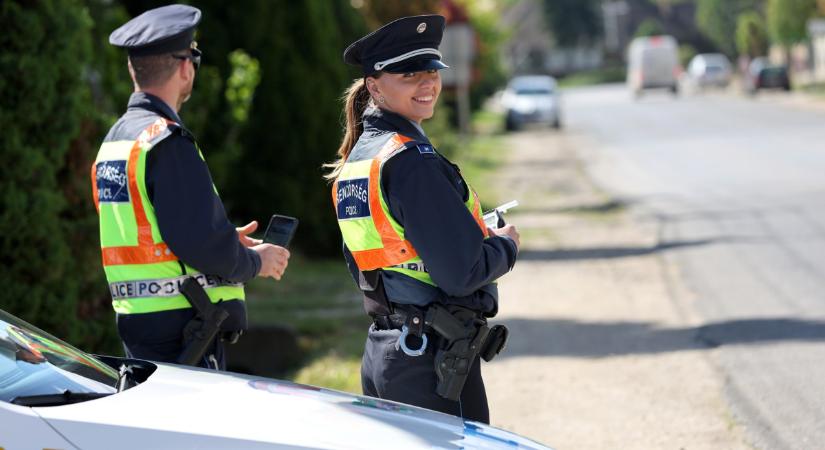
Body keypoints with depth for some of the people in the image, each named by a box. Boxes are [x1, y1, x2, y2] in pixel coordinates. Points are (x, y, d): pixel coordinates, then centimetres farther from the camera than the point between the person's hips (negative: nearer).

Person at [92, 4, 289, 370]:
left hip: (134, 319, 10)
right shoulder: (168, 141, -14)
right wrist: (255, 262, -2)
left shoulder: (114, 140, 16)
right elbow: (199, 241, -20)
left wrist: (227, 240, 22)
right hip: (180, 325, -10)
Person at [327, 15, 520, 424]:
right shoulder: (411, 161, -18)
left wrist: (476, 234, 16)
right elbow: (462, 272, -22)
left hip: (379, 353, 10)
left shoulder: (355, 159, 11)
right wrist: (506, 244, -1)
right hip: (430, 357, -9)